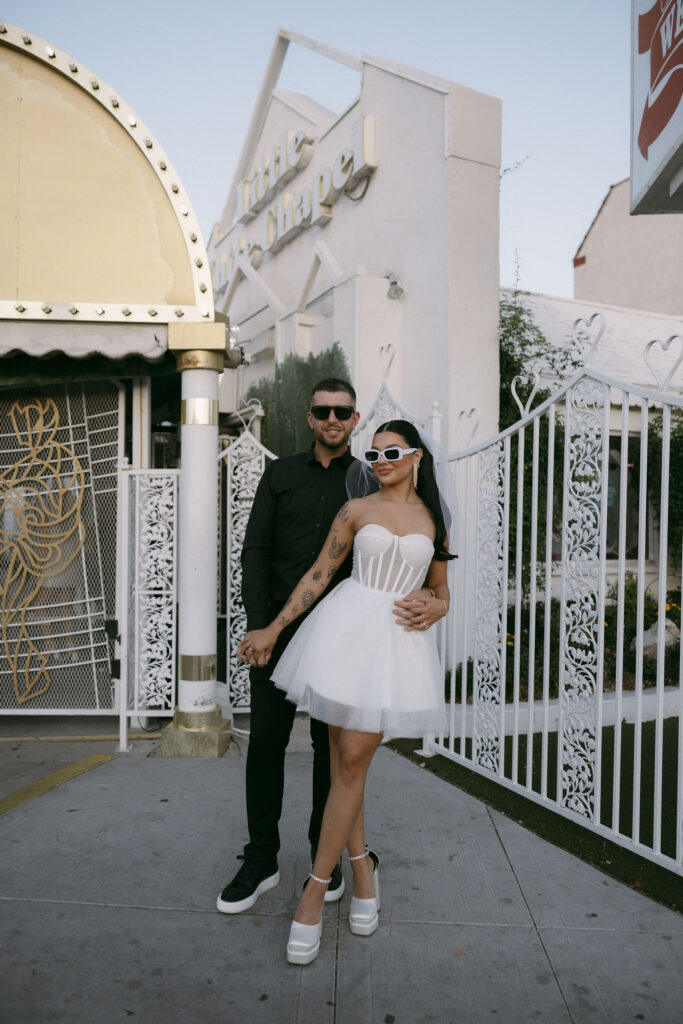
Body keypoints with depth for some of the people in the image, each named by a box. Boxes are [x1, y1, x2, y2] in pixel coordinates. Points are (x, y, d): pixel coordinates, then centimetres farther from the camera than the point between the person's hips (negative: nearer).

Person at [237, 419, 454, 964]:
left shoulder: (434, 521, 10)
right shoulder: (356, 510, 7)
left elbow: (441, 591, 18)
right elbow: (318, 574, 8)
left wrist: (431, 608, -6)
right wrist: (273, 629, 6)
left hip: (400, 640, 0)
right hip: (347, 631, 0)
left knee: (353, 761, -3)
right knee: (343, 758, 4)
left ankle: (316, 889, 10)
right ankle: (361, 863, 27)